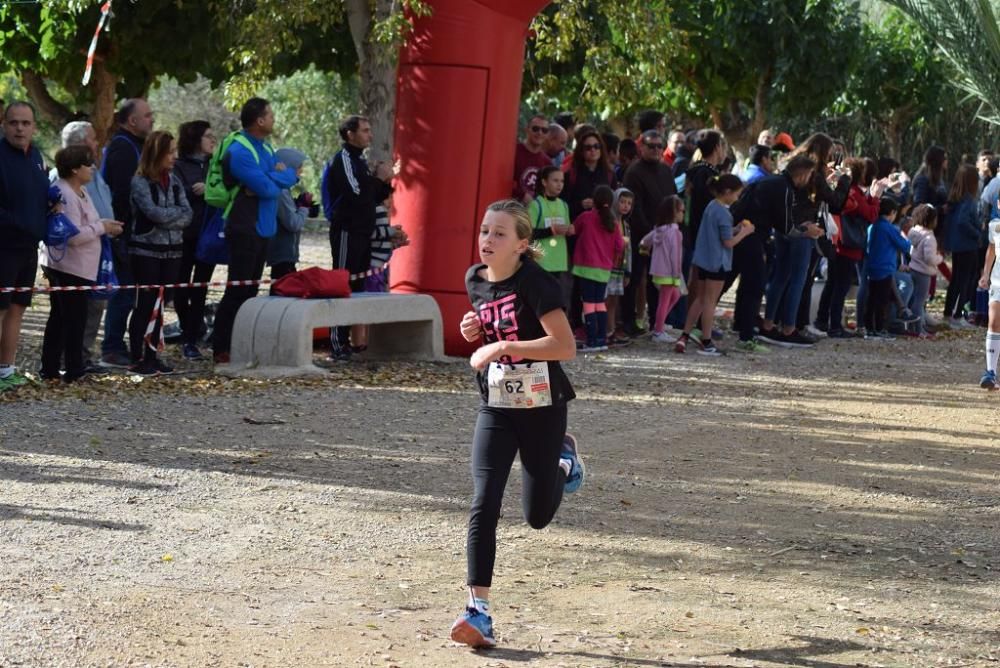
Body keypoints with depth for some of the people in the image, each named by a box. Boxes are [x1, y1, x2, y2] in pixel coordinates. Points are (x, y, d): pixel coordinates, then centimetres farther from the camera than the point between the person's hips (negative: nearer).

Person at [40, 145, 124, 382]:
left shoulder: (80, 191, 13)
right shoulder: (66, 196, -19)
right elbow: (74, 236, -24)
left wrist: (105, 227, 6)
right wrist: (102, 227, -15)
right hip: (70, 267, -11)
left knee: (59, 318, 13)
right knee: (75, 318, -3)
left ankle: (50, 369, 18)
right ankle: (74, 370, 4)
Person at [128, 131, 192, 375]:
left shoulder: (174, 181, 10)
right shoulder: (140, 182, -7)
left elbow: (187, 216, 2)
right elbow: (153, 212, -18)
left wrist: (165, 219, -14)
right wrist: (177, 212, -4)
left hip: (172, 251, 5)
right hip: (146, 251, -5)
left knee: (160, 305, 7)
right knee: (145, 304, -3)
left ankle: (152, 355, 13)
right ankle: (137, 359, 1)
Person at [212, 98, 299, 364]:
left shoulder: (266, 149, 13)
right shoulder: (239, 151, -17)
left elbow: (291, 177, 6)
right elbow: (267, 188, -22)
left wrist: (271, 179, -13)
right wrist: (278, 176, -1)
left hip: (263, 229, 9)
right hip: (245, 230, -9)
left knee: (250, 289, 12)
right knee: (238, 290, -7)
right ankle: (221, 350, -4)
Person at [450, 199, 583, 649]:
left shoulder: (534, 282, -17)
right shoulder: (475, 280, 3)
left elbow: (565, 346, -25)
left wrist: (504, 346, -30)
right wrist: (474, 332, -1)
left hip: (542, 408, -4)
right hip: (496, 409, 4)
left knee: (538, 515, 9)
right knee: (483, 507, -11)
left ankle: (564, 459, 41)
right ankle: (479, 612, -10)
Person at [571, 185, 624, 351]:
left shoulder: (586, 217, -7)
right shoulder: (612, 222, 3)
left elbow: (572, 230, 9)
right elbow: (619, 246, 4)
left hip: (587, 267, -4)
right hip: (604, 269, 4)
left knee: (588, 304, -5)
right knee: (600, 303, 16)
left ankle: (592, 341, -11)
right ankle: (602, 339, 14)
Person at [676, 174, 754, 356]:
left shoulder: (711, 207, 9)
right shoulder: (723, 214, -19)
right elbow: (728, 242, -17)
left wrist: (737, 229, 11)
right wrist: (744, 233, -4)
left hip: (704, 260, 8)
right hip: (717, 262, -8)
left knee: (701, 298, 15)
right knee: (710, 301, 0)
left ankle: (685, 336, 13)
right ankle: (706, 343, 7)